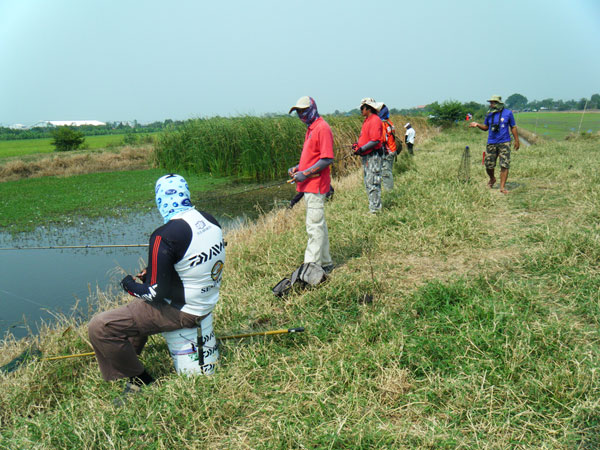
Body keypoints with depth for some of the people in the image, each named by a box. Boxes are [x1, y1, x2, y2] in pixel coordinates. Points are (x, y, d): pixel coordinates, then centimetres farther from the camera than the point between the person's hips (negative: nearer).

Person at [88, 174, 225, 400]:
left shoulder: (164, 236, -25)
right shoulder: (210, 221, -2)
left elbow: (157, 292, -21)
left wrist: (130, 285, -1)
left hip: (180, 312, -9)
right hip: (207, 303, 9)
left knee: (99, 328, -6)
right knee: (137, 306, 32)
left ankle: (141, 381, 6)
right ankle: (129, 362, 41)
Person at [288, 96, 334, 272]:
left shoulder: (322, 128, -12)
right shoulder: (311, 129, 19)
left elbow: (327, 159, -19)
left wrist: (305, 174, -20)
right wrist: (297, 168, 10)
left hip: (315, 185, -10)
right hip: (309, 185, 10)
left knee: (314, 226, -9)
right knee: (318, 225, 15)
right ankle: (325, 263, 24)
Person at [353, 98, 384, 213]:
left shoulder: (375, 120, -15)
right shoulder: (367, 120, 17)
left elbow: (375, 140, -22)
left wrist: (362, 149, -22)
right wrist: (357, 144, 7)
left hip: (373, 156, -11)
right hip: (366, 156, 11)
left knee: (373, 183, -9)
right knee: (368, 183, 14)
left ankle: (375, 209, -5)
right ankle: (373, 206, 23)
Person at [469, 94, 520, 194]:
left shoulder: (508, 113, 0)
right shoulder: (489, 114, 7)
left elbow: (513, 127, 6)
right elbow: (486, 127, 17)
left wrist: (517, 140, 2)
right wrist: (477, 125, -2)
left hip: (504, 143, -2)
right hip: (491, 143, 3)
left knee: (505, 165, -7)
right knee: (489, 165, 3)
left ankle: (502, 187, -2)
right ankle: (492, 179, 33)